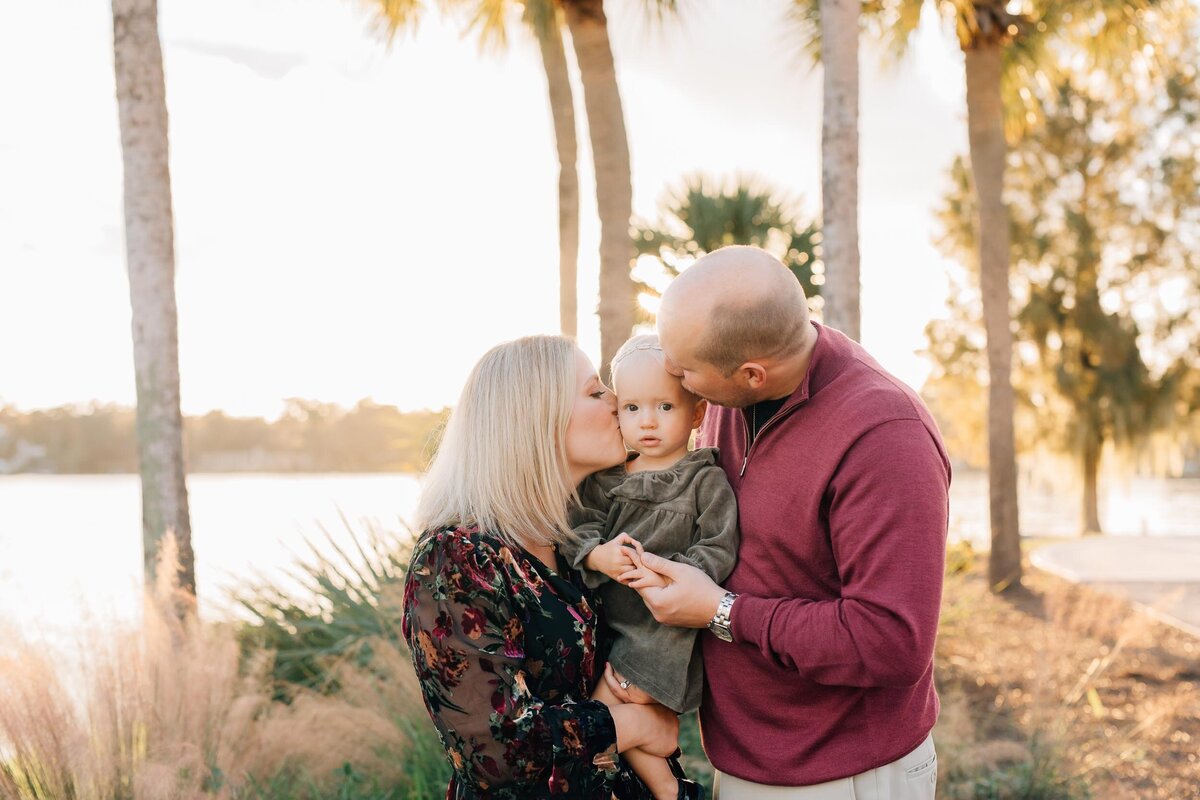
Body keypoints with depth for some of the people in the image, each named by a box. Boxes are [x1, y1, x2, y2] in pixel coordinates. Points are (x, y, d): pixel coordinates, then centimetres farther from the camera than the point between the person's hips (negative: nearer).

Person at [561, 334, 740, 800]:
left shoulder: (706, 480, -7)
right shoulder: (606, 477, 7)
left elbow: (719, 551, -14)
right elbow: (581, 526, -1)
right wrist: (598, 555, -22)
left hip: (667, 624, -6)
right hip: (611, 619, 6)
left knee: (608, 703, -12)